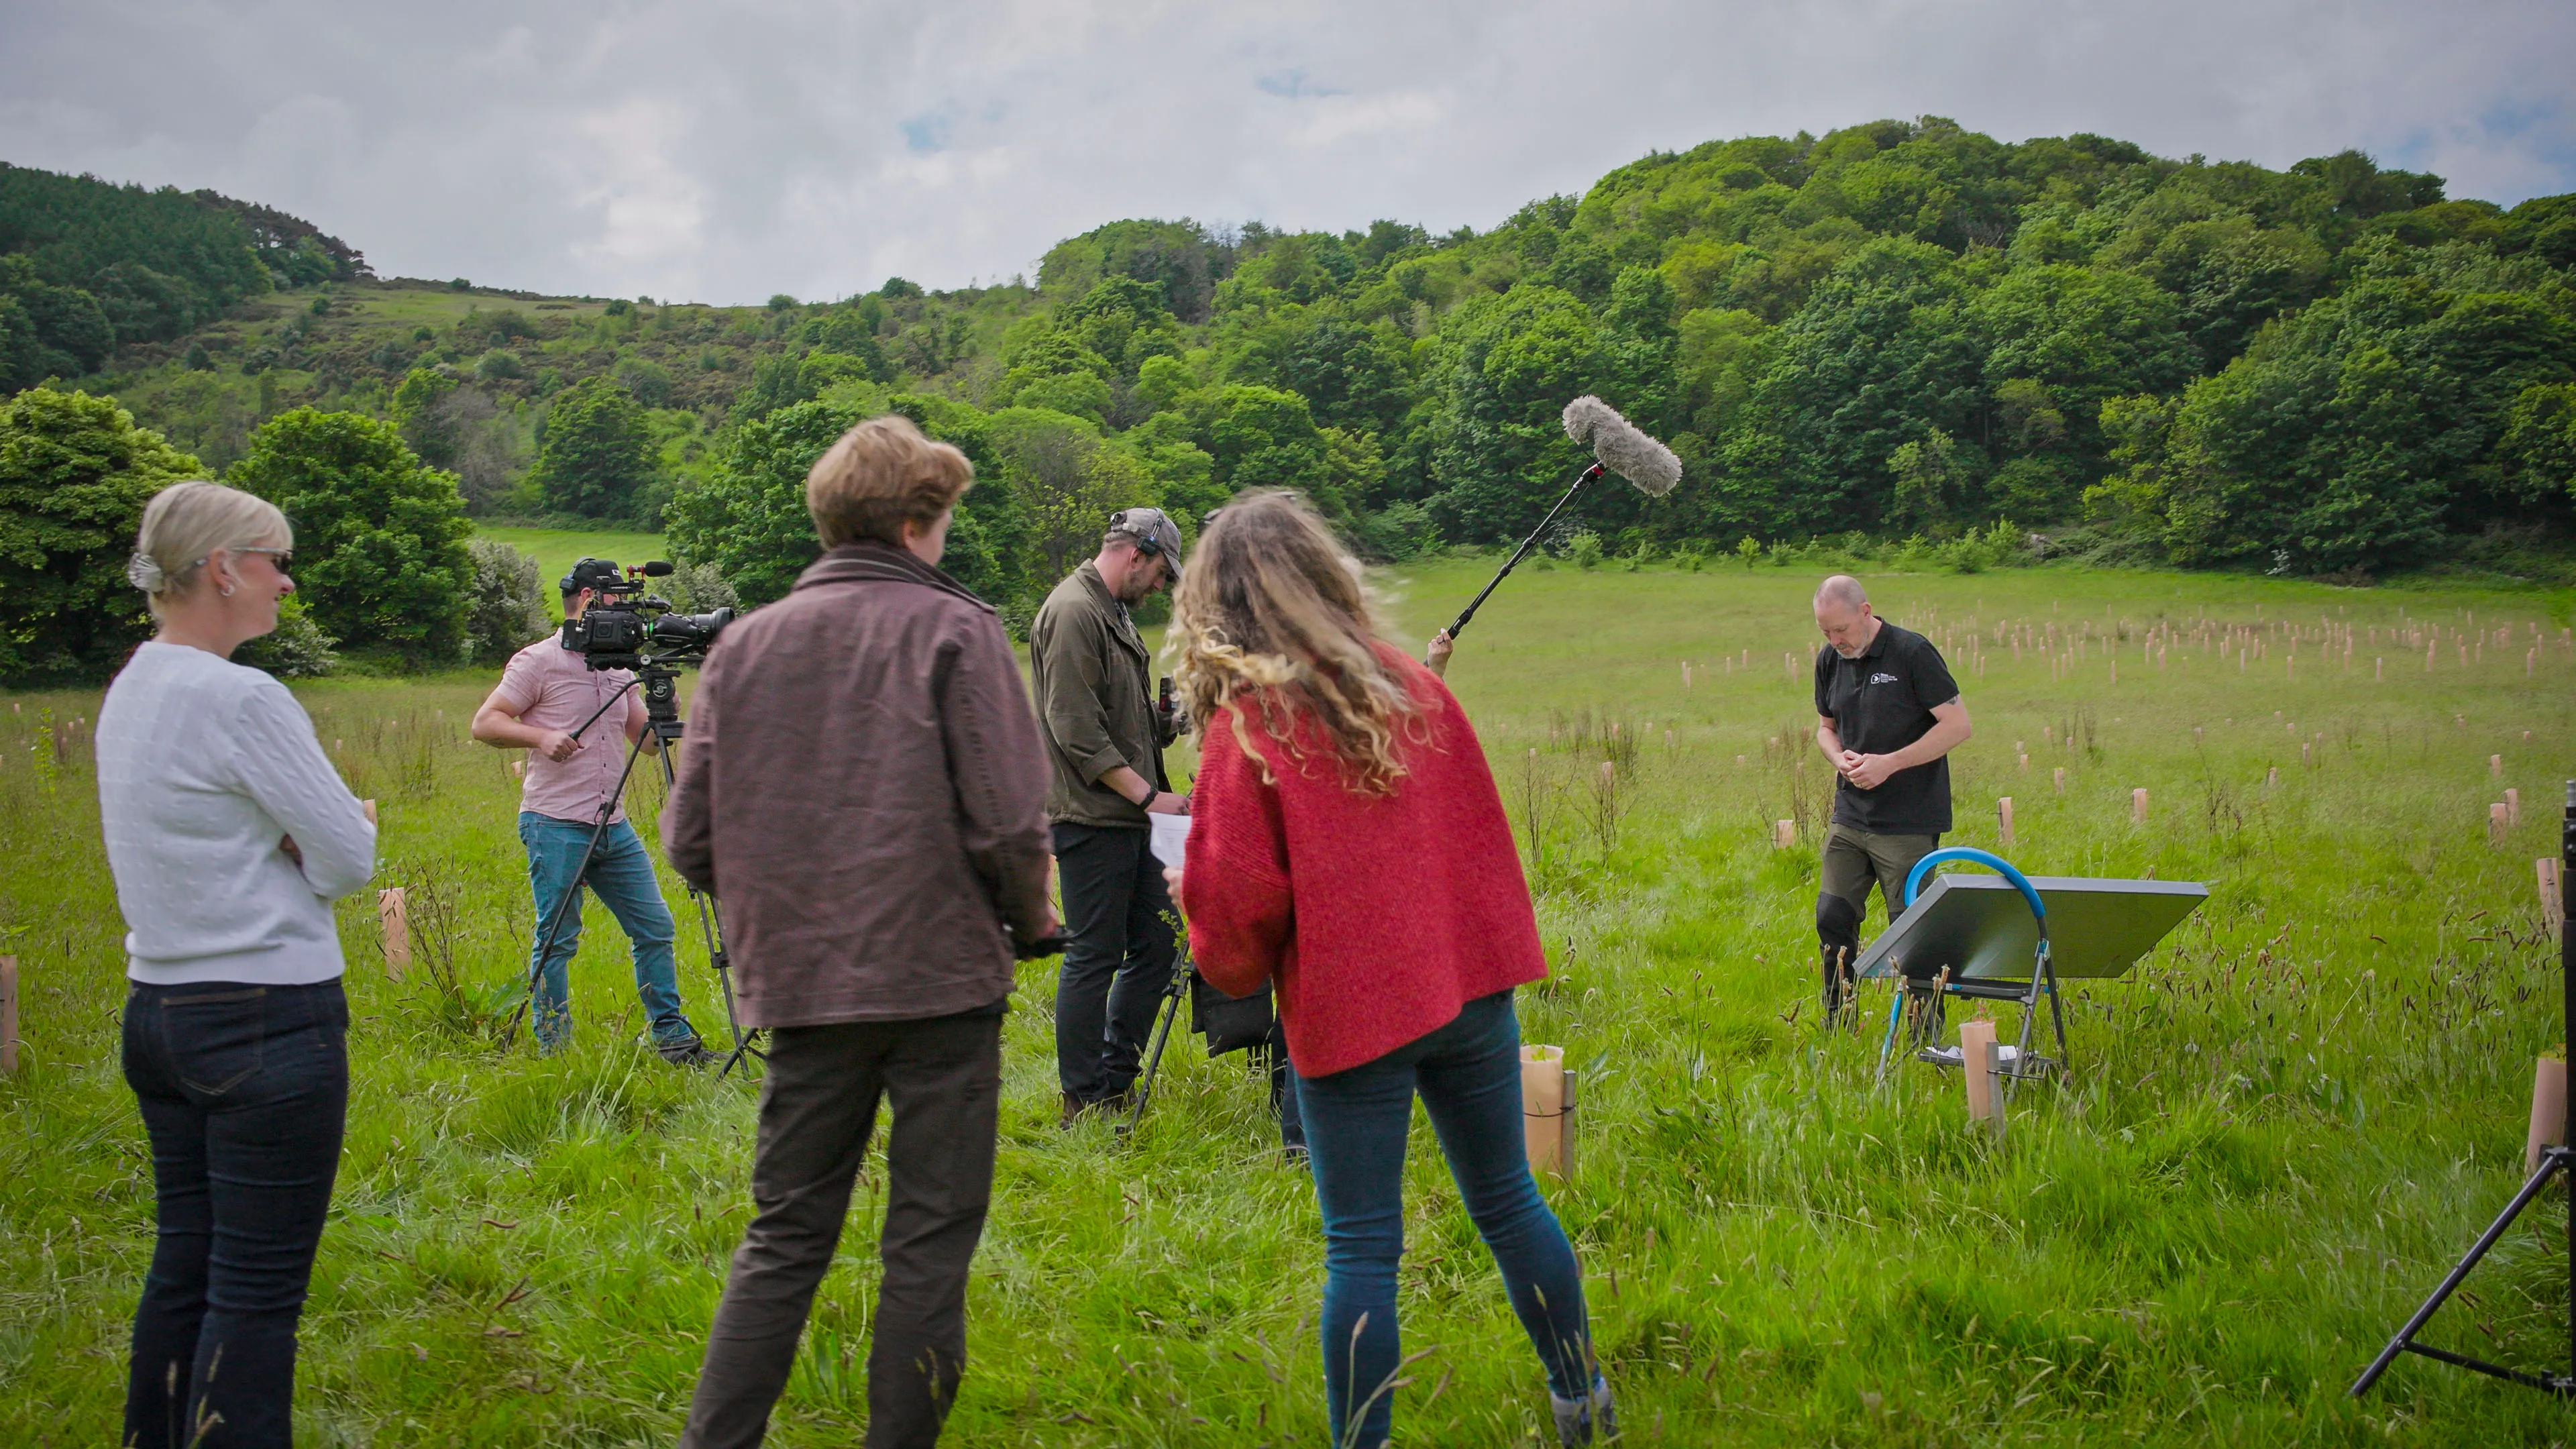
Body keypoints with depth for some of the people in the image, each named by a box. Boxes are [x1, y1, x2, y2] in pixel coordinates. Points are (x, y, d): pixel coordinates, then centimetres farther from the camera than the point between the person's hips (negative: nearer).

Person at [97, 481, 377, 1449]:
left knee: (183, 1267, 16)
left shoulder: (130, 691, 11)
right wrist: (297, 835, 6)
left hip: (156, 1008, 9)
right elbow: (351, 858, -13)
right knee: (256, 1293, -2)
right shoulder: (241, 700, -17)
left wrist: (274, 833, 0)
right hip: (268, 1023, -9)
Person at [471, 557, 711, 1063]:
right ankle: (554, 1054, 9)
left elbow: (647, 739, 17)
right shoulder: (539, 661, -3)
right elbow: (485, 723, -5)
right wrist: (540, 737, -20)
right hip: (555, 826, -6)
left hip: (614, 827, 7)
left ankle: (671, 1037, 14)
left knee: (656, 927, 5)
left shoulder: (618, 670, 17)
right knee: (556, 941, -1)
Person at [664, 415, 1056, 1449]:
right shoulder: (953, 631, -6)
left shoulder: (743, 645, 6)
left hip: (801, 986, 4)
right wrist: (1029, 918, 5)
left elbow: (690, 840, 5)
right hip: (941, 980, -4)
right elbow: (1008, 820, -14)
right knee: (929, 1241, 7)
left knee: (784, 1234, 16)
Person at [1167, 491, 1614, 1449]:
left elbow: (1238, 901, -11)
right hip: (1469, 985, 5)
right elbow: (1480, 826, 10)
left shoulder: (1244, 729, -13)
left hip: (1349, 1011, -5)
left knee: (1361, 1250, 4)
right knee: (1508, 1200, 21)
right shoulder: (1414, 690, 1)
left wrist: (1235, 971, 9)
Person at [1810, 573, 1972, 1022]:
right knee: (1832, 918, 3)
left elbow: (1957, 726, -12)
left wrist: (1889, 763, -17)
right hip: (1848, 817, 6)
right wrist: (1840, 757, -2)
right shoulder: (1829, 660, 7)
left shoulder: (1912, 652, -11)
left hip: (1909, 824, -6)